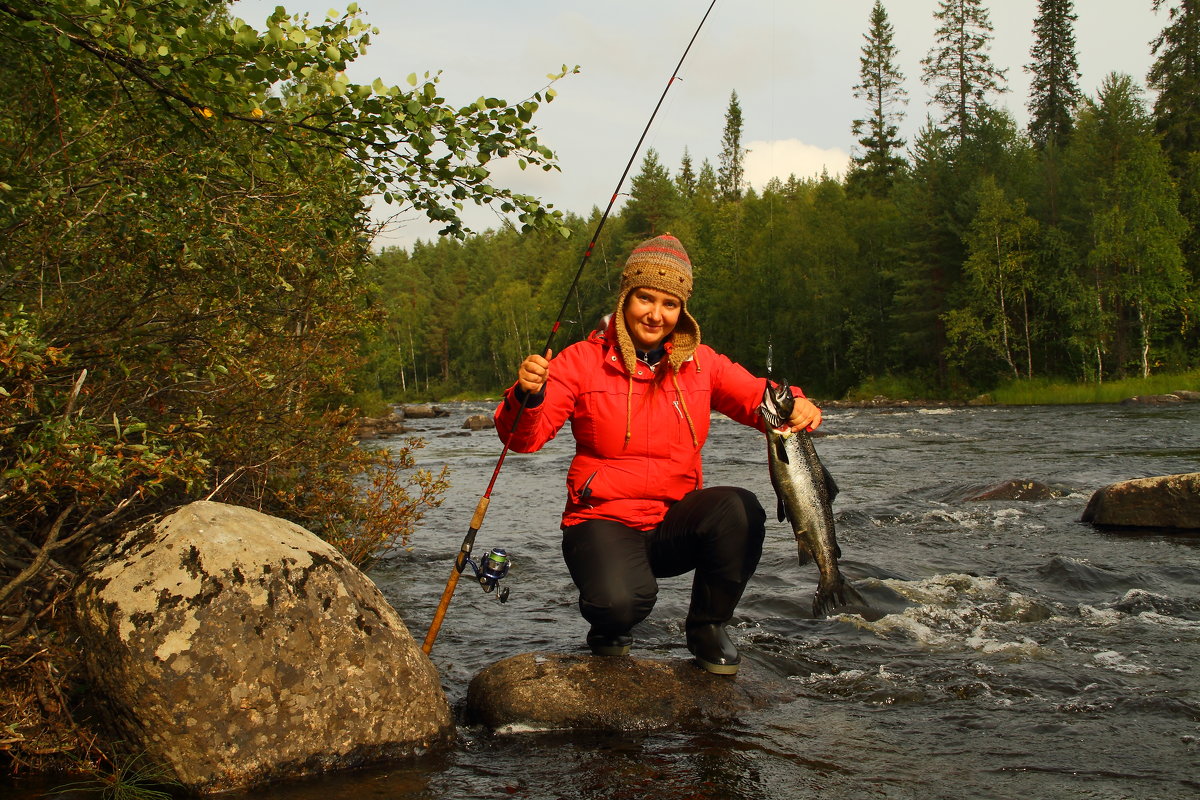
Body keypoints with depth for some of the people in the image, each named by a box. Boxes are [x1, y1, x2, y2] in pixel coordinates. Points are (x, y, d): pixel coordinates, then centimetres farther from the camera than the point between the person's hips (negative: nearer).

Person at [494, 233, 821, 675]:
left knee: (739, 509, -28)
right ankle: (610, 629, 8)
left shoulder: (700, 362, 5)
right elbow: (524, 437, -11)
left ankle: (707, 625, -1)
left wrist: (796, 406, -25)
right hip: (605, 520, -3)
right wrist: (527, 396, -34)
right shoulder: (582, 361, -5)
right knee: (620, 601, -34)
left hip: (676, 522, 3)